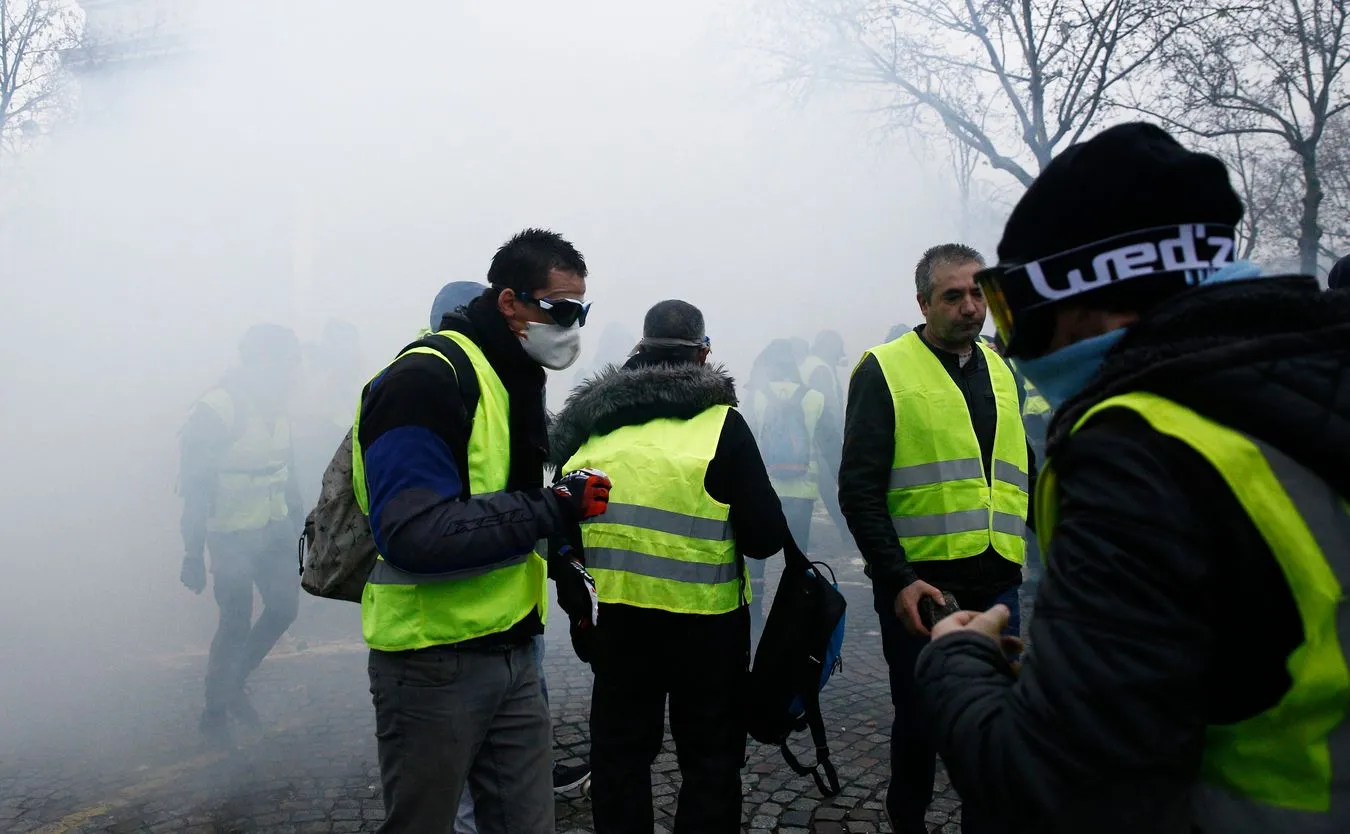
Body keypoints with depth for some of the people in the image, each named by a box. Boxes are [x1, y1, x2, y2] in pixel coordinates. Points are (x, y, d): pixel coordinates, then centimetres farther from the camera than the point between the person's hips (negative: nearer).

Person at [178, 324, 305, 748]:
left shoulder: (275, 406, 3)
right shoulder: (215, 410, -20)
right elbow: (195, 489, -18)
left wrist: (297, 515, 17)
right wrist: (193, 556, -18)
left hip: (272, 528, 7)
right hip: (231, 537, -7)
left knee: (285, 606, 8)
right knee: (236, 625, 1)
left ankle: (235, 682, 31)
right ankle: (215, 712, 23)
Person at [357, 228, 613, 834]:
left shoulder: (515, 378, 11)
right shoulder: (425, 379, -18)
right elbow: (416, 534, -28)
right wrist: (550, 509, -26)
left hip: (509, 651, 8)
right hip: (433, 663, -8)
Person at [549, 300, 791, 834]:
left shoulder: (590, 425, -1)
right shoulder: (720, 423, -12)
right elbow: (765, 536, -13)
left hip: (614, 616, 3)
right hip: (704, 621, -3)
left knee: (619, 752, 18)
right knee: (710, 758, 13)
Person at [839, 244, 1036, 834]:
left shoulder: (1000, 371, 12)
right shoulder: (885, 371, -5)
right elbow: (859, 490, -10)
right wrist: (898, 580, -17)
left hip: (996, 584, 4)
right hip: (919, 585, -4)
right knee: (919, 721, 11)